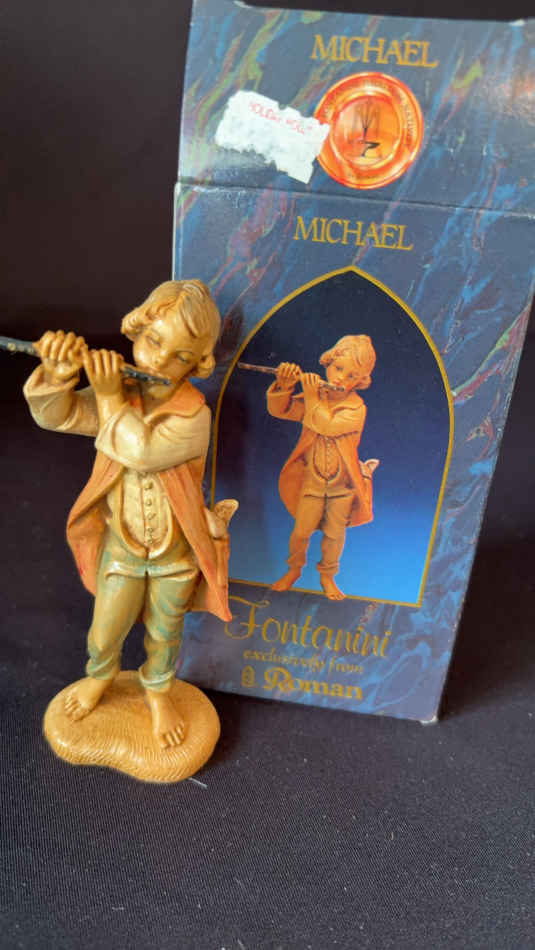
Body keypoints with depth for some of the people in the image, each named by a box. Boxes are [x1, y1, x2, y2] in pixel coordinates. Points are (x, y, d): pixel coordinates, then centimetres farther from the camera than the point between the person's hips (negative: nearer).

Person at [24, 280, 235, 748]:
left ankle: (158, 690, 53)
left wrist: (112, 398, -36)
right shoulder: (115, 394, -11)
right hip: (122, 545, 2)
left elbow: (142, 453, -36)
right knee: (105, 632, 18)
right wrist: (58, 374, -37)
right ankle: (101, 674, 55)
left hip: (177, 551, -2)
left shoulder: (194, 415, -24)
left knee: (164, 633, 21)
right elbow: (55, 415, -19)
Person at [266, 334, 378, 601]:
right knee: (301, 531, 7)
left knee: (334, 534, 12)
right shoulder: (313, 395, -4)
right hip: (312, 479, 2)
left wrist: (313, 398, -30)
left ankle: (327, 575, 37)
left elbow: (329, 425, -30)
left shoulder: (356, 407, -15)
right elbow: (278, 410, -7)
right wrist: (284, 387, -24)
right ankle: (294, 569, 35)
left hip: (343, 484, -1)